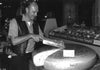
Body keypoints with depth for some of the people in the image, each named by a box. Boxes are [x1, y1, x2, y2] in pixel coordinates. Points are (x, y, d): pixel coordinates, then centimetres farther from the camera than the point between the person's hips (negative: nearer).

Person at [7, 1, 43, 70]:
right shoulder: (15, 21, -8)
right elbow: (13, 41, -19)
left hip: (31, 57, 4)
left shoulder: (35, 24, 9)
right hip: (17, 58, -4)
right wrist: (30, 36, -22)